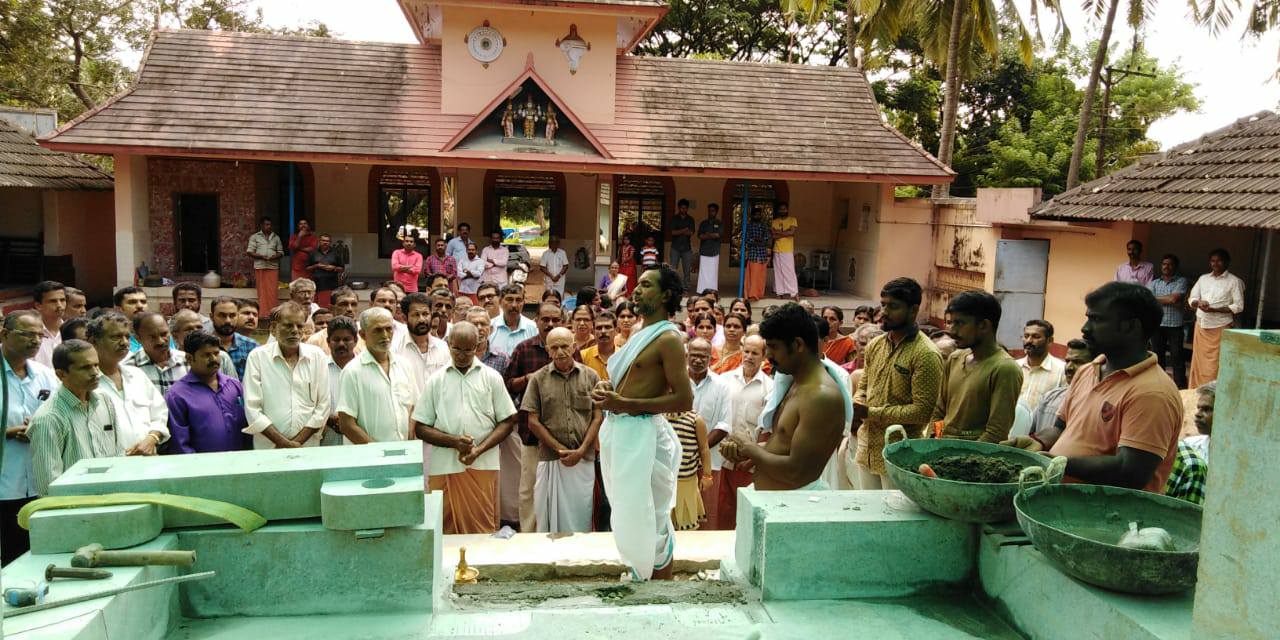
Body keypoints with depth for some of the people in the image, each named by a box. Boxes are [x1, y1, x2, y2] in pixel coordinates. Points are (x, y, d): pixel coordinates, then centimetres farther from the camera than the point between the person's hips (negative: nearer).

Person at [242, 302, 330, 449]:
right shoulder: (257, 356, -1)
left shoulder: (317, 356, 3)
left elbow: (323, 405, 1)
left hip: (309, 447, 1)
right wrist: (285, 443, -11)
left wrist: (297, 442, -8)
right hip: (267, 448, -1)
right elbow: (252, 409, -5)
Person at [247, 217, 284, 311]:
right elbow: (249, 252, 3)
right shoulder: (255, 237, 8)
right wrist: (261, 256, -12)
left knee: (272, 291, -4)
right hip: (260, 267, -2)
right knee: (262, 290, -2)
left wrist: (275, 256, -6)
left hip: (273, 267, 2)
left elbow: (281, 252, 17)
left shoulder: (276, 237, 15)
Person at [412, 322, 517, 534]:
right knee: (446, 531, 3)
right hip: (443, 468, 1)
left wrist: (479, 449, -10)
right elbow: (420, 428, 6)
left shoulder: (492, 377, 6)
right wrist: (454, 442, -11)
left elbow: (507, 421, 5)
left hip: (483, 466, 0)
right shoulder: (436, 381, 7)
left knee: (484, 529, 0)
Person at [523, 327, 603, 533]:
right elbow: (533, 422, 0)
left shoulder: (590, 376, 5)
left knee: (581, 518, 5)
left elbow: (598, 417, 3)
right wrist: (560, 450, -6)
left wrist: (581, 451, -7)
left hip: (584, 460, 1)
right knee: (550, 518, 5)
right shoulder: (538, 379, 3)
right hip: (550, 459, 0)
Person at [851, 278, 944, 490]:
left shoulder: (926, 354, -14)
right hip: (866, 448, 6)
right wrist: (855, 407, -5)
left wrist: (870, 413, -18)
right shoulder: (875, 345, 6)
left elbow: (922, 411, -18)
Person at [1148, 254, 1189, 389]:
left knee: (1177, 356, -2)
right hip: (1157, 324, 3)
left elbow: (1174, 298, -12)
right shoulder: (1154, 283, 12)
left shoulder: (1181, 281, 2)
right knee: (1158, 355, 9)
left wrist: (1156, 298, 0)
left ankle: (1181, 387, 3)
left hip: (1175, 325, -3)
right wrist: (1169, 300, -11)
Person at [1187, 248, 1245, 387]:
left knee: (1215, 364, -6)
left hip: (1221, 327, -4)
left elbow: (1239, 306, -6)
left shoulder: (1234, 281, -2)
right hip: (1201, 325, 4)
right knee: (1198, 361, 7)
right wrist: (1198, 303, -13)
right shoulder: (1203, 278, 12)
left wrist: (1214, 309, -18)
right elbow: (1191, 299, 11)